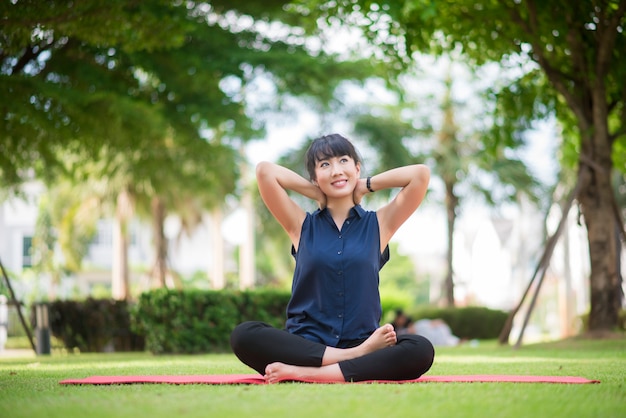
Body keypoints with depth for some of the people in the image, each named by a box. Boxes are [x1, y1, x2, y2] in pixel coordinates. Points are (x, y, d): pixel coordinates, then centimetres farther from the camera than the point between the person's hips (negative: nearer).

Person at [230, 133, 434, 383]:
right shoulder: (302, 226, 12)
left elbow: (421, 174, 3)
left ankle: (303, 373, -32)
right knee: (244, 335, -30)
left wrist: (366, 185, 12)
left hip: (363, 341, 0)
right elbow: (264, 171, 1)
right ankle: (357, 355, -28)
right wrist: (316, 192, 12)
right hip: (306, 346, 0)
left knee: (420, 351, -31)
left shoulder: (379, 224, 13)